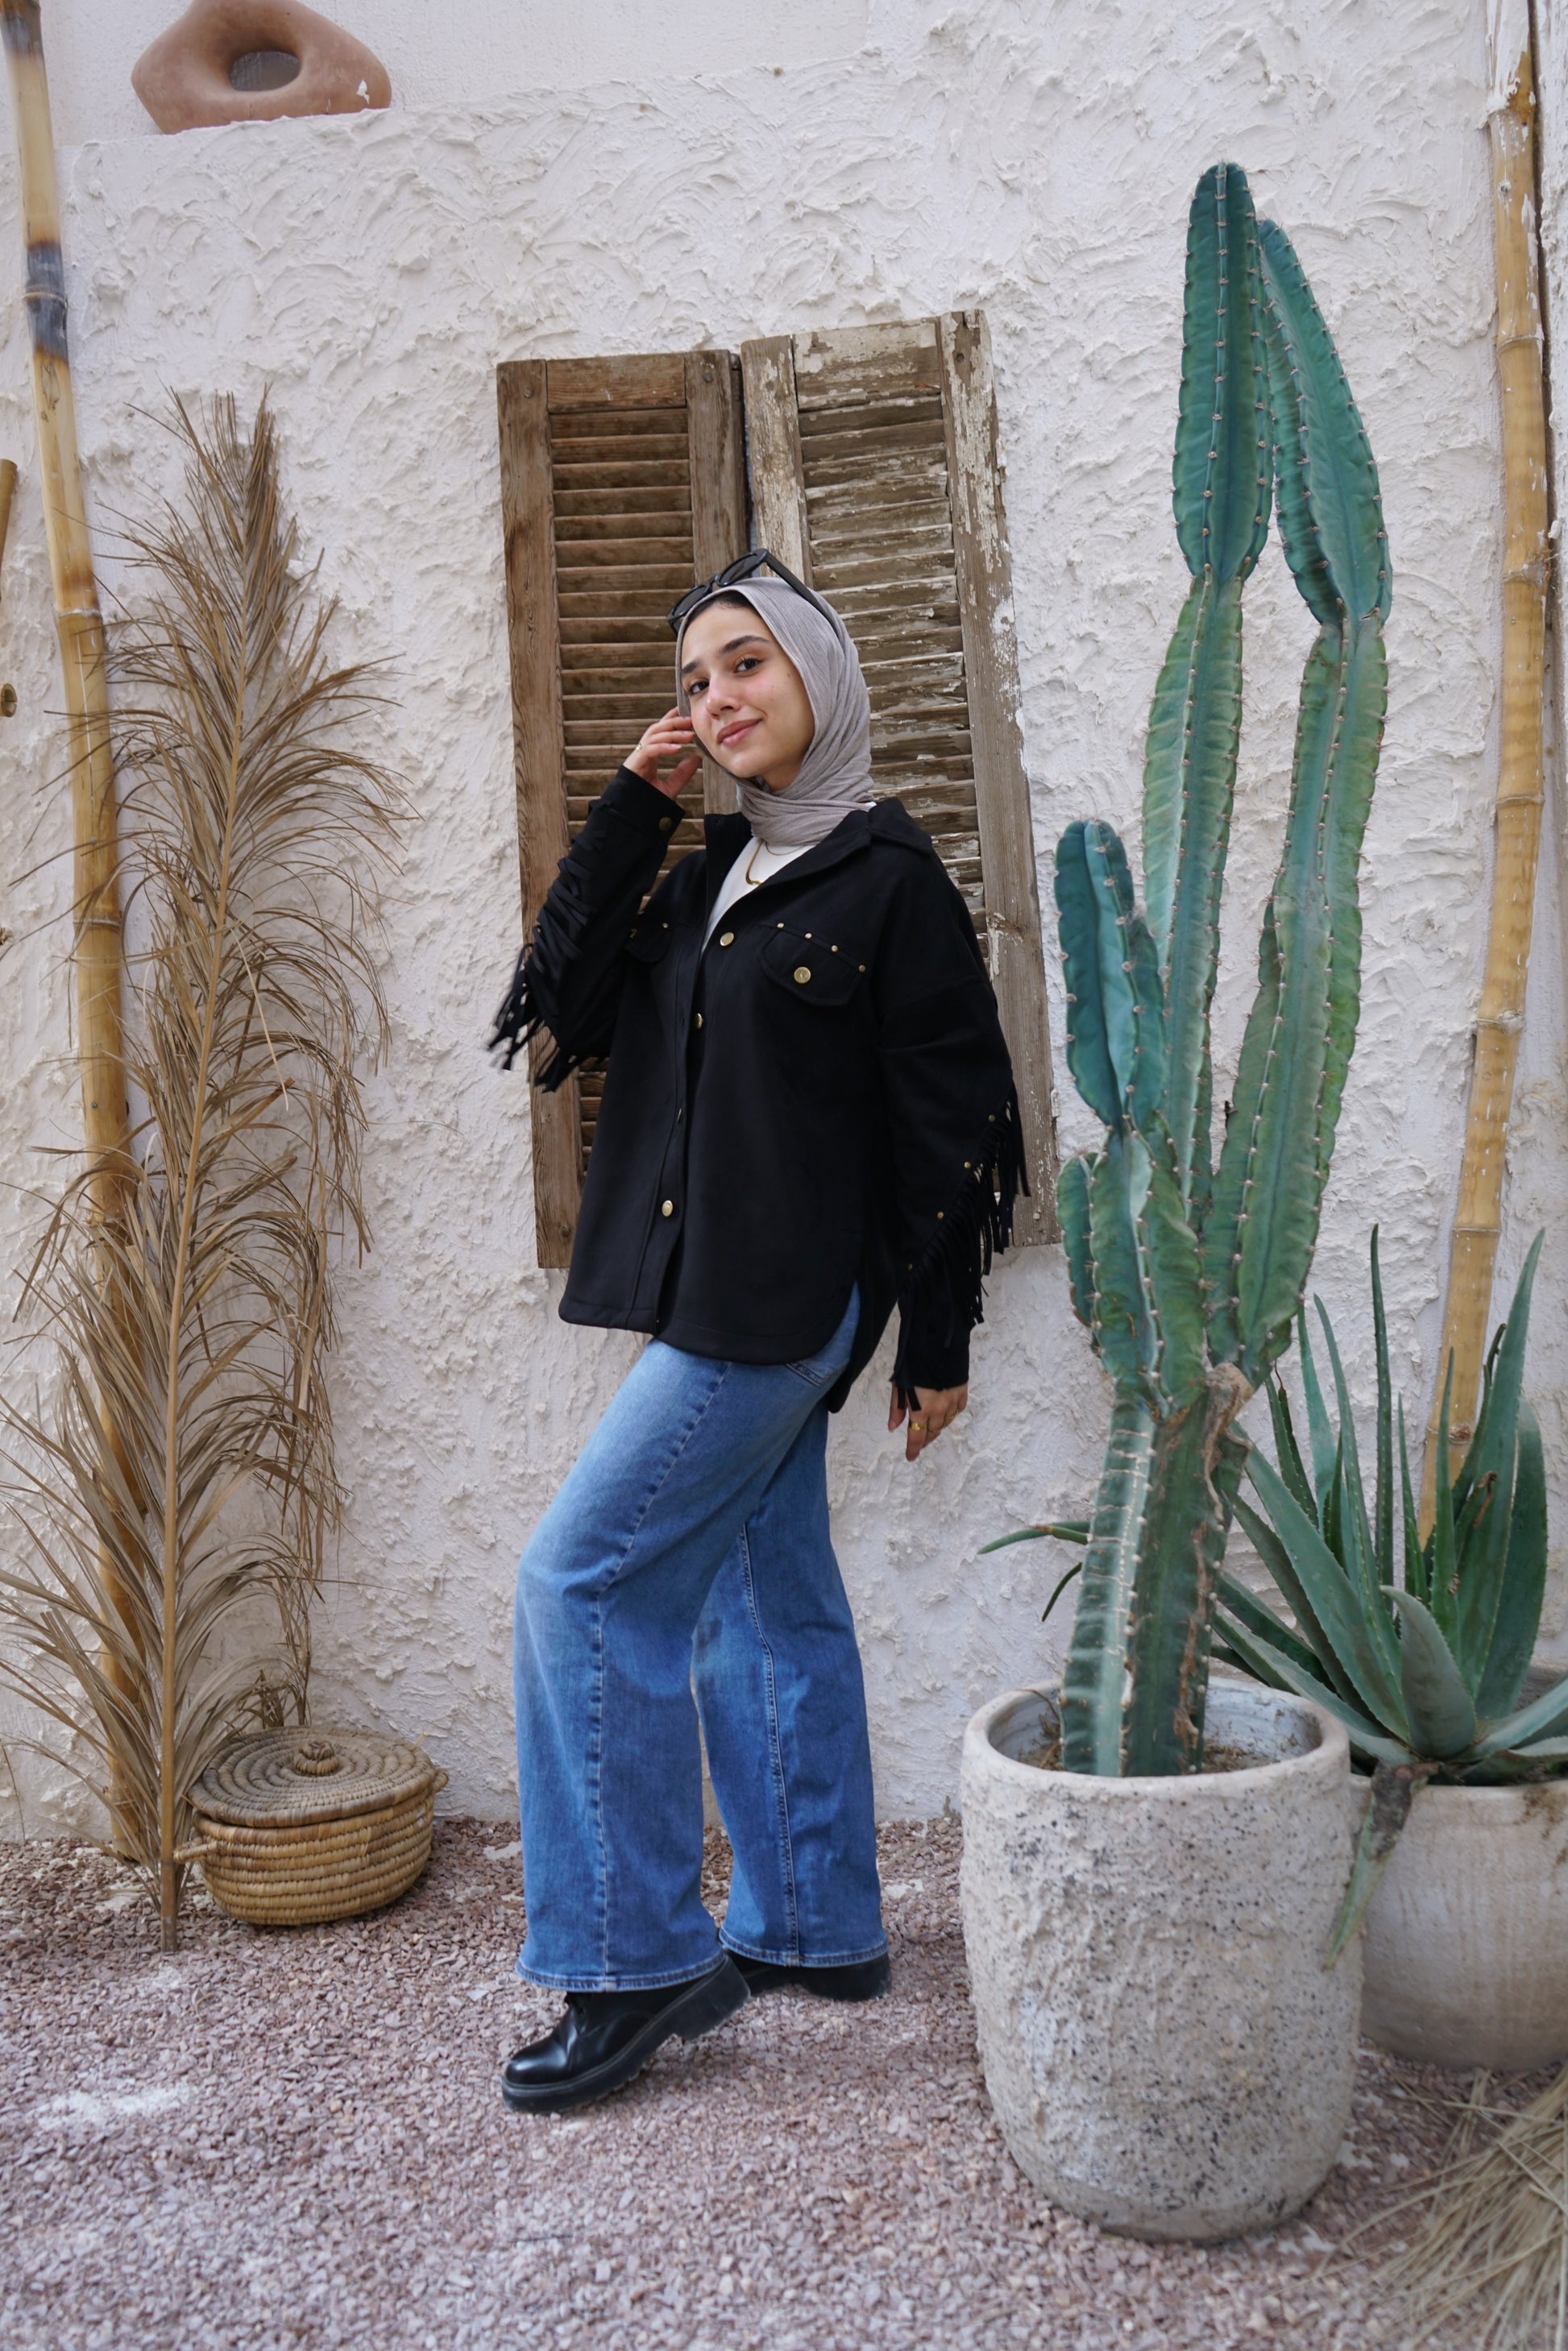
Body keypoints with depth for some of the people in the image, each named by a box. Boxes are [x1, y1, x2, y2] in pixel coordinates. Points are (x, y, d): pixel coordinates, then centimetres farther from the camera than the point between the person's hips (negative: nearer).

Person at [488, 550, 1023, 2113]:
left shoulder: (887, 879, -7)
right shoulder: (709, 877, 15)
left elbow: (945, 1121, -7)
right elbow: (569, 1006, 6)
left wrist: (937, 1344, -7)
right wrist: (629, 809, 1)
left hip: (787, 1300, -8)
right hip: (710, 1298, 8)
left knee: (582, 1579, -9)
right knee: (763, 1603, 13)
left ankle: (632, 1963, 2)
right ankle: (813, 1928, 26)